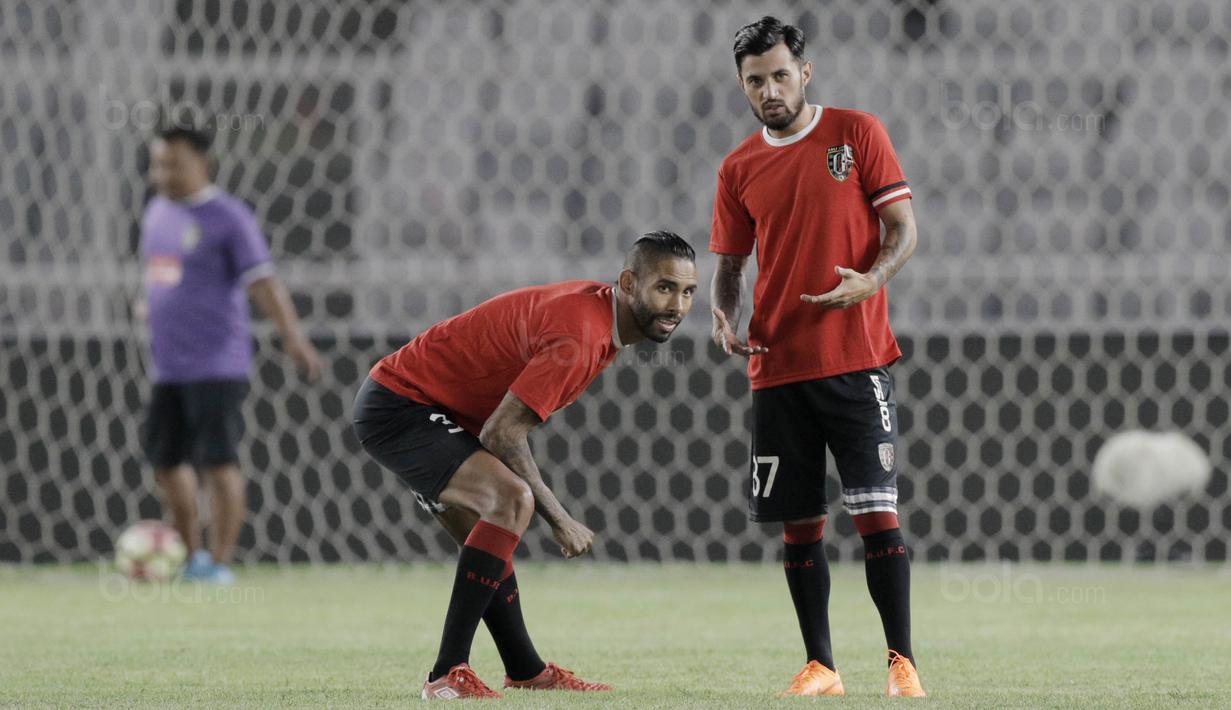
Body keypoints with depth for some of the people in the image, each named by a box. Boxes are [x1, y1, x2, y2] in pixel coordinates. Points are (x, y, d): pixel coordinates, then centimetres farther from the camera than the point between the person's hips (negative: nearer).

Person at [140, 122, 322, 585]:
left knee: (218, 461, -8)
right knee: (166, 459, 11)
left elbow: (263, 282, -14)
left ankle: (220, 562, -2)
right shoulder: (157, 213, 14)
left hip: (216, 366, -8)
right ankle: (193, 556, 25)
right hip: (168, 366, 8)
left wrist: (291, 335, -24)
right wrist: (150, 305, 15)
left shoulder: (228, 218, -8)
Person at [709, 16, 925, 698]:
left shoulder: (857, 132, 1)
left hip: (856, 360, -3)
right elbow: (729, 264, 14)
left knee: (877, 513, -8)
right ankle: (820, 666, 11)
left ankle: (901, 661, -3)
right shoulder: (739, 169, 10)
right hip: (777, 366, 3)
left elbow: (903, 229, -1)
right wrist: (724, 316, -7)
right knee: (798, 524, 3)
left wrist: (871, 280, -20)